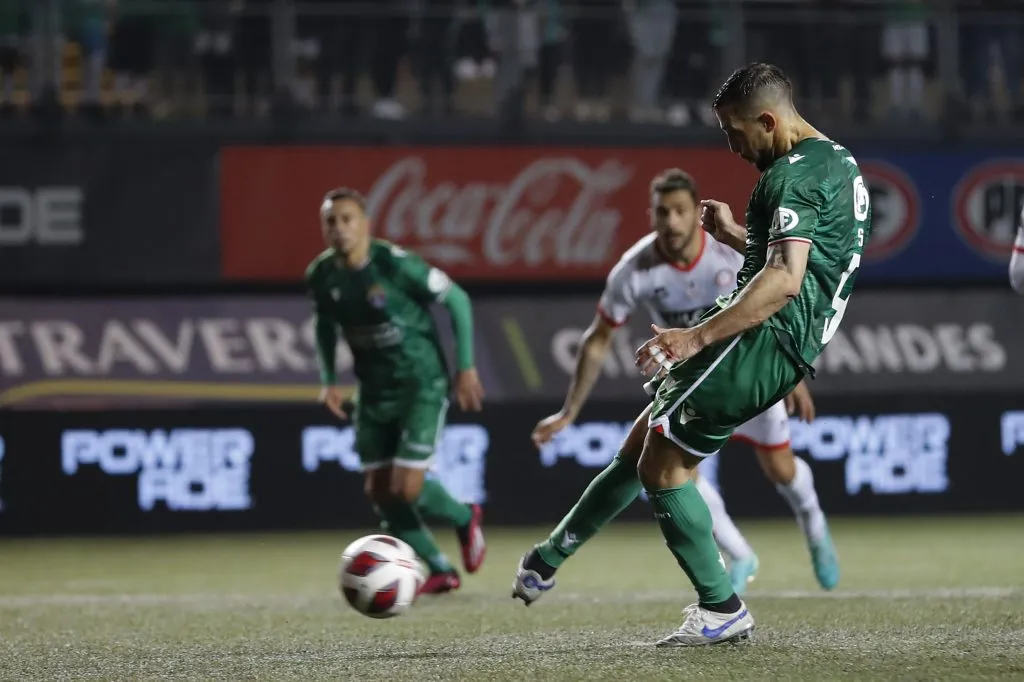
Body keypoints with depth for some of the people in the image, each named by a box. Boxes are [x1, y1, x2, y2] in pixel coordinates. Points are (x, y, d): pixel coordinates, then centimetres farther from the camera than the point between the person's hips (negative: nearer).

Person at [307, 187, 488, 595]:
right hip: (374, 390, 6)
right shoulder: (321, 276, -6)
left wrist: (466, 368, -11)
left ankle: (464, 518, 22)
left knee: (407, 487, -12)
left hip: (422, 384, -6)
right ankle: (440, 572, 21)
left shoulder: (395, 264, -21)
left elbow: (457, 300, -11)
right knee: (379, 490, 3)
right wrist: (329, 380, 6)